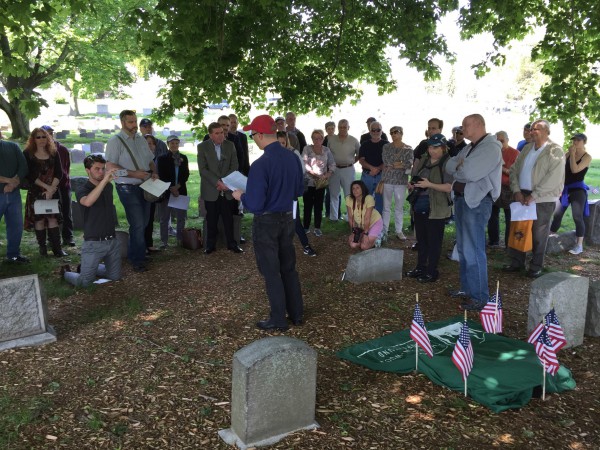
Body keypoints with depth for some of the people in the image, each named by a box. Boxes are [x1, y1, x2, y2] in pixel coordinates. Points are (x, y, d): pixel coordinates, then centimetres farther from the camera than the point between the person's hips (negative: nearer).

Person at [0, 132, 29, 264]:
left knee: (16, 225, 9)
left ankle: (13, 254, 21)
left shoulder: (13, 147, 7)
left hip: (14, 194, 3)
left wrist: (12, 185, -12)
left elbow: (23, 167, -1)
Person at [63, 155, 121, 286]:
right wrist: (104, 180, -41)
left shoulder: (109, 187, 7)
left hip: (112, 241, 6)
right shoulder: (82, 190, -11)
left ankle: (88, 267, 35)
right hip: (94, 243, -6)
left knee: (115, 276, 11)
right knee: (85, 282, -5)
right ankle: (66, 271, 27)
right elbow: (87, 202, -38)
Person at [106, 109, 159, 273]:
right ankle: (138, 259, 6)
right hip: (128, 188, -7)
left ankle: (134, 254, 29)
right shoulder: (115, 141, -10)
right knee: (138, 225, -8)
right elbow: (110, 166, -17)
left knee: (143, 223, 14)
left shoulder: (141, 140, 12)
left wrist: (154, 172, 0)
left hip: (145, 186, 7)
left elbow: (150, 160, 21)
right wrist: (133, 173, -23)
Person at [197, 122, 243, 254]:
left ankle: (231, 243, 16)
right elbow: (203, 169, -10)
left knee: (228, 218, 6)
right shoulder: (202, 147, -3)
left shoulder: (230, 145, 3)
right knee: (211, 219, 6)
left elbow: (234, 166, 2)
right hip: (211, 190, -1)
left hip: (227, 189, 1)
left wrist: (224, 182, -10)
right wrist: (218, 182, -19)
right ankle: (210, 244, 17)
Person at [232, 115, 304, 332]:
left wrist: (241, 196, -4)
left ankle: (278, 320, 20)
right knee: (289, 268, 19)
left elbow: (255, 205, -23)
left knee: (271, 272, 8)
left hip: (267, 223, -6)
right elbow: (299, 191, 10)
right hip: (288, 218, 6)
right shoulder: (293, 158, -3)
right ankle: (297, 314, 30)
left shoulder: (260, 165, -24)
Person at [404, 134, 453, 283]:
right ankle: (420, 267, 29)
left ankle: (432, 272, 12)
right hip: (419, 206, 7)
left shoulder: (447, 164, -12)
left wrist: (429, 184, -25)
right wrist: (413, 184, 1)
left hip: (436, 209, -7)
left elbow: (449, 187, -18)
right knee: (421, 239, 16)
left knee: (434, 241, 2)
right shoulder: (423, 160, 10)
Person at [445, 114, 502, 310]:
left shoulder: (491, 148, -13)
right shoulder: (469, 148, 18)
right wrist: (461, 166, -10)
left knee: (473, 251, -9)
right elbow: (449, 166, 10)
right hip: (461, 198, 10)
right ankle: (466, 287, 29)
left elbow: (469, 173, -24)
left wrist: (459, 166, -3)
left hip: (477, 202, -10)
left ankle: (479, 297, -3)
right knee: (463, 248, 16)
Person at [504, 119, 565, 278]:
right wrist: (516, 191, -5)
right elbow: (514, 169, 10)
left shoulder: (555, 151, -6)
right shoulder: (526, 148, 12)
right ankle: (517, 263, 20)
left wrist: (534, 196, -19)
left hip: (543, 200, -5)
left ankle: (536, 266, 16)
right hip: (522, 197, 5)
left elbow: (554, 177, -16)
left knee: (539, 235, 3)